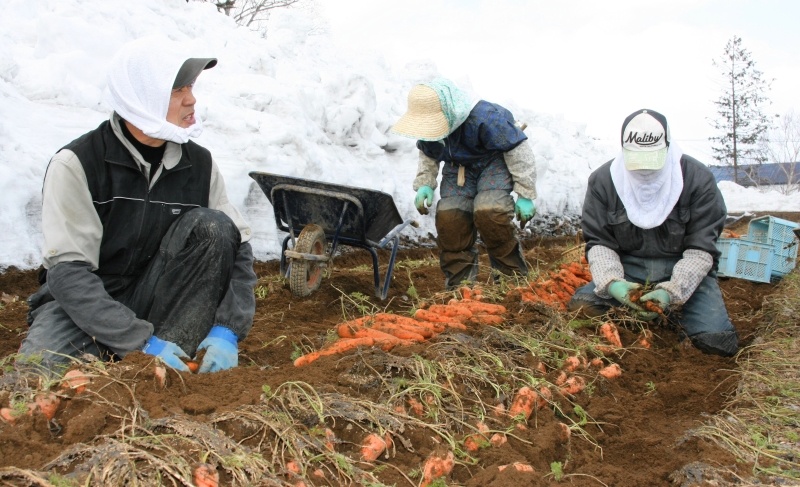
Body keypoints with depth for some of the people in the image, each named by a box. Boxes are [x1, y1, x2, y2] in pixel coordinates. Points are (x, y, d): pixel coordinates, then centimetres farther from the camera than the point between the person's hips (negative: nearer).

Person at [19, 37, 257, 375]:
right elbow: (68, 271, -20)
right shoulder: (76, 164, -15)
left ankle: (174, 364, -22)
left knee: (212, 226, -21)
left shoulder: (200, 164, -3)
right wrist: (142, 342, -29)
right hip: (81, 308, -3)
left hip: (157, 304, 3)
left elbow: (237, 246, -8)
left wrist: (227, 330, -24)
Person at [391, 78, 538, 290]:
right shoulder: (429, 125, -11)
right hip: (458, 169, 6)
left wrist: (526, 195, -17)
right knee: (448, 215, -18)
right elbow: (427, 156, 11)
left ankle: (512, 273, -8)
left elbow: (518, 150, -21)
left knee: (487, 211, -32)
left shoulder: (485, 118, -32)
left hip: (494, 164, -5)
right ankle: (459, 279, 0)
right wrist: (424, 185, -7)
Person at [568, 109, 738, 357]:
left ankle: (672, 309, 10)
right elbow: (598, 242, -5)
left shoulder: (698, 178, -13)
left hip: (685, 270, -1)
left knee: (718, 341, -22)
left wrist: (673, 291, -26)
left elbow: (702, 248, -12)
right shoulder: (603, 180, -8)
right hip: (628, 267, 2)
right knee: (581, 305, -24)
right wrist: (612, 283, -24)